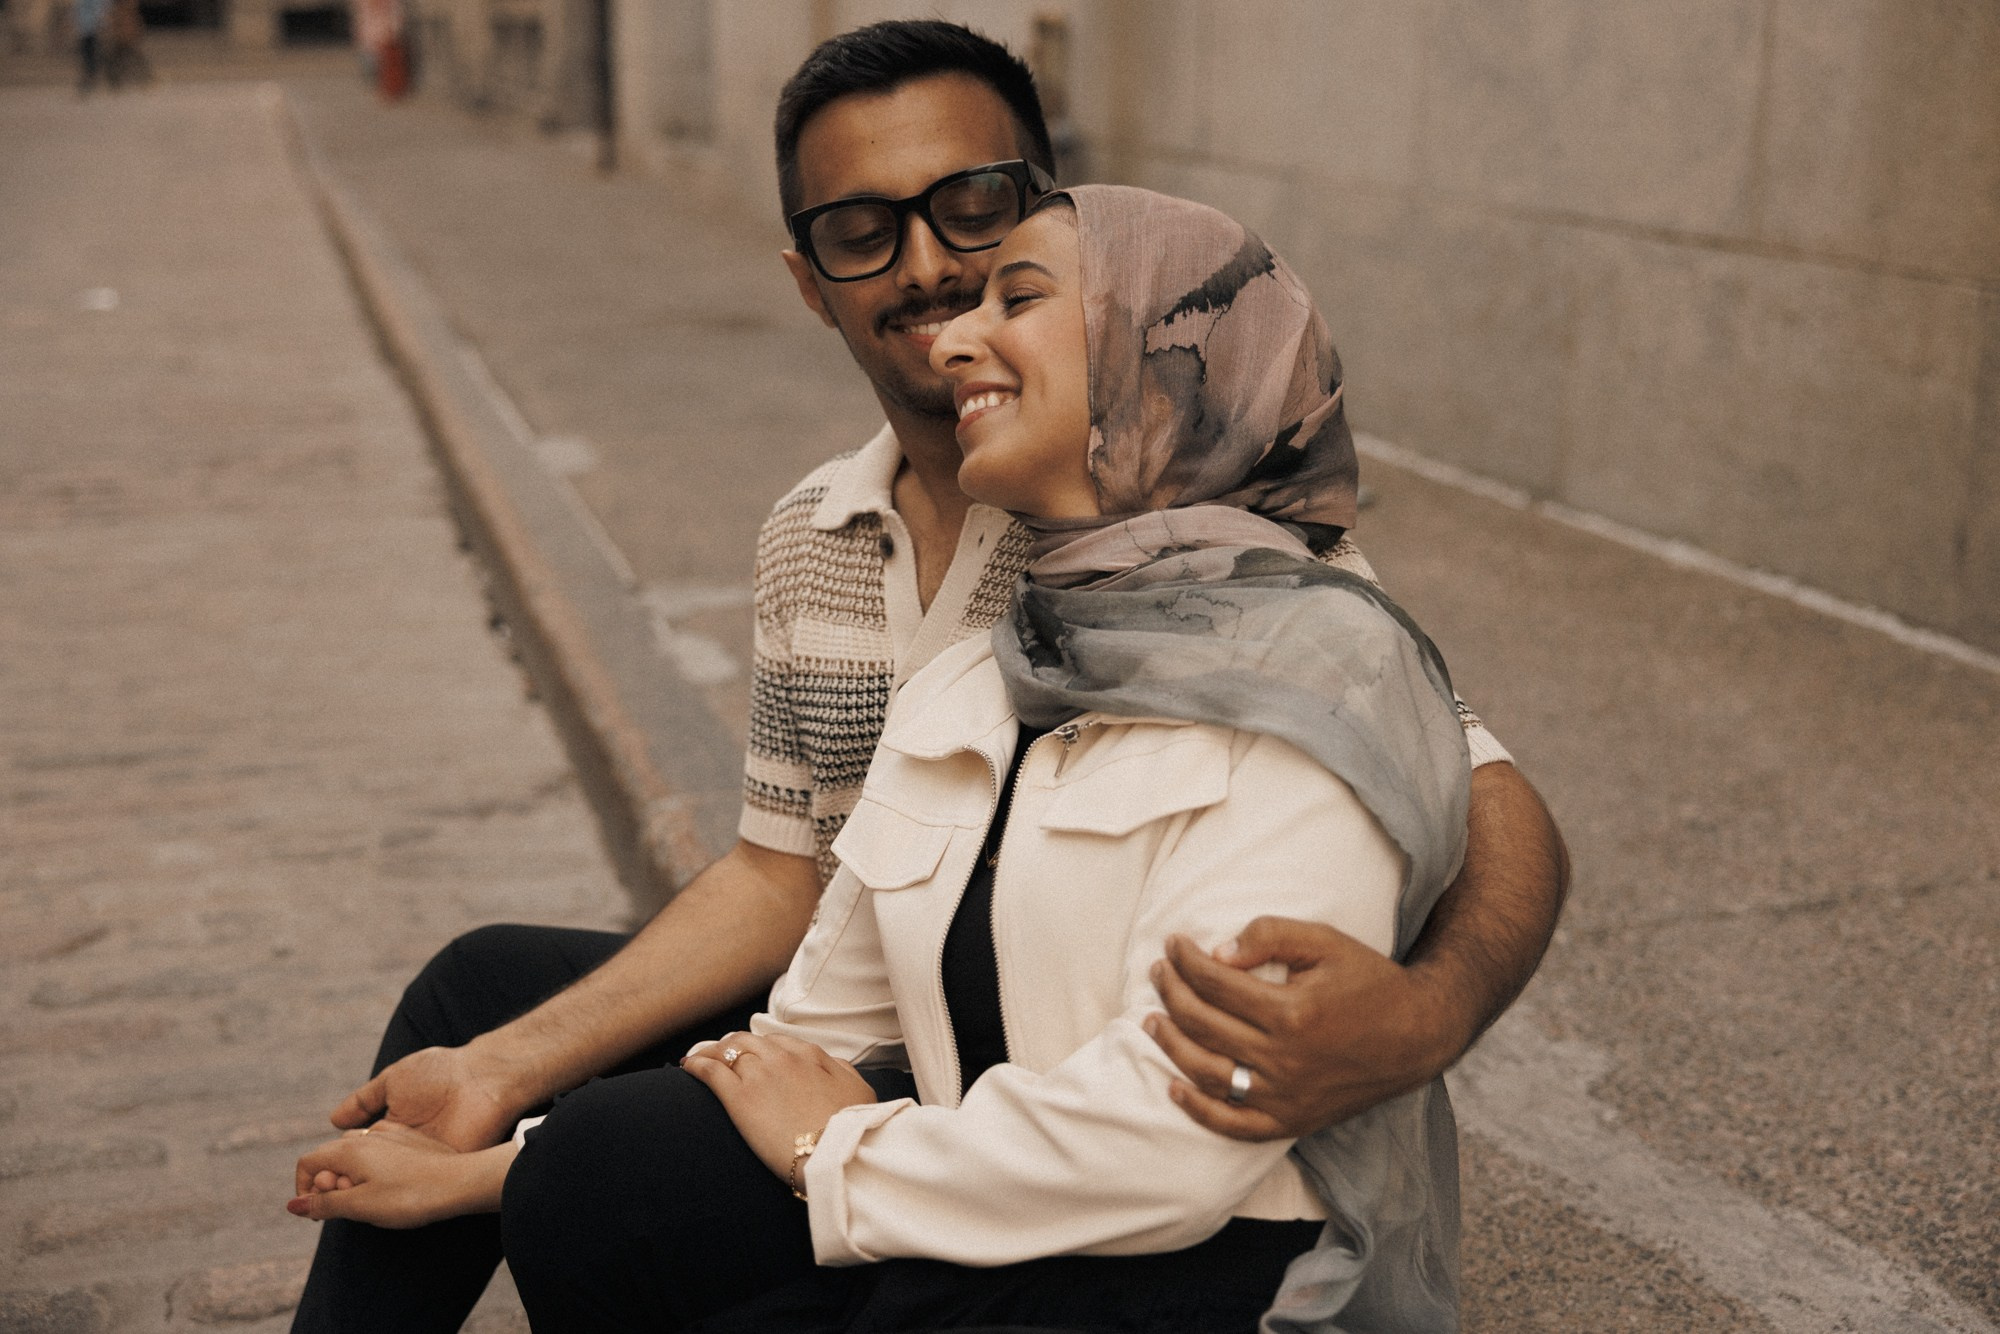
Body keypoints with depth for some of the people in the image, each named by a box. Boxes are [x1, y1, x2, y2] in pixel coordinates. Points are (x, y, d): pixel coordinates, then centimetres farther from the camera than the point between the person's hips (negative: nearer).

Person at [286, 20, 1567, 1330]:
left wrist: (1418, 1019, -48)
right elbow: (781, 876, 7)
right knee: (480, 983, 14)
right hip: (868, 1042, 7)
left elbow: (1495, 810, -25)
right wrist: (502, 1069, 0)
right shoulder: (808, 542, 1)